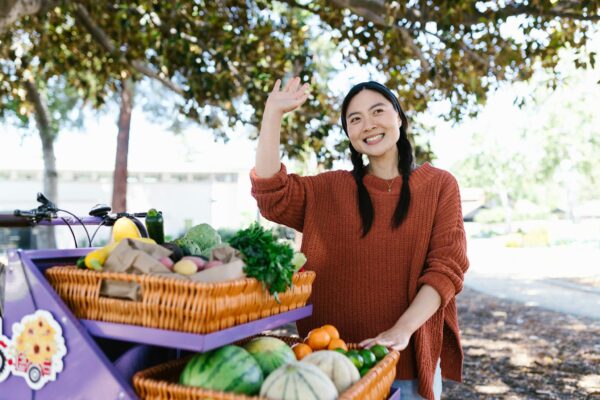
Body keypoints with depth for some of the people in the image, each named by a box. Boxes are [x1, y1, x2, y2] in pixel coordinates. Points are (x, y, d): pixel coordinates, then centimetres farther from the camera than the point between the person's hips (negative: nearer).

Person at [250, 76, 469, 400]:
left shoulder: (439, 185, 0)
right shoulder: (331, 189, 4)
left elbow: (447, 266, -8)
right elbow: (271, 194, -11)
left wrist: (402, 329, -21)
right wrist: (273, 112, -12)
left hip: (410, 359, -1)